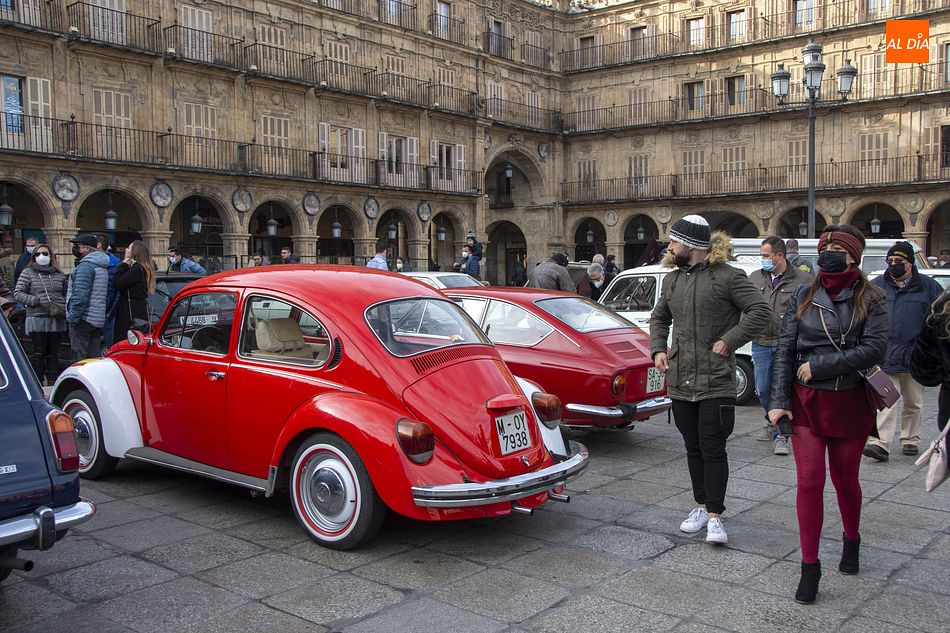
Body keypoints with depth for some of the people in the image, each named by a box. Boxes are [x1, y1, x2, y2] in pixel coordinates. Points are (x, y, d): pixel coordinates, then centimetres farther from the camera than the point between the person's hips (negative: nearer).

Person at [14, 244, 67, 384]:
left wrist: (65, 306, 4)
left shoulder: (59, 274, 13)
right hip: (37, 318, -3)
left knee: (53, 352, 8)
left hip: (57, 319, 3)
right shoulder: (28, 272, 4)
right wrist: (36, 301, -14)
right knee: (39, 352, -2)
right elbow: (18, 293, -1)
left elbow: (66, 293, 22)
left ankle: (53, 382, 16)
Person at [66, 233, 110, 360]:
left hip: (84, 320, -9)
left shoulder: (85, 266, -13)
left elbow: (80, 294, -21)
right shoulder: (102, 267, 18)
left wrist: (73, 317, -17)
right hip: (98, 320, 9)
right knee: (94, 358, 12)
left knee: (79, 358, -6)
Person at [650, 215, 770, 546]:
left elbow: (760, 312, -12)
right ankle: (702, 506, 27)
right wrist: (658, 349, 11)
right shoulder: (672, 279, 13)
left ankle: (715, 516, 5)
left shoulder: (728, 276, -8)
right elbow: (658, 317, 27)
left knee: (713, 449, -4)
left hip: (715, 382, -6)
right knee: (693, 448, 14)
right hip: (680, 381, 6)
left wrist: (729, 341, -15)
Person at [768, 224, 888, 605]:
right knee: (809, 482, -3)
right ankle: (809, 568, 6)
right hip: (806, 402, 1)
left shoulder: (870, 299, -3)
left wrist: (818, 366, -19)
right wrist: (779, 400, -8)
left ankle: (851, 541, 42)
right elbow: (784, 350, 0)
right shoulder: (804, 297, 3)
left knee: (845, 480, 14)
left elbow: (875, 348, -16)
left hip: (850, 402, -1)